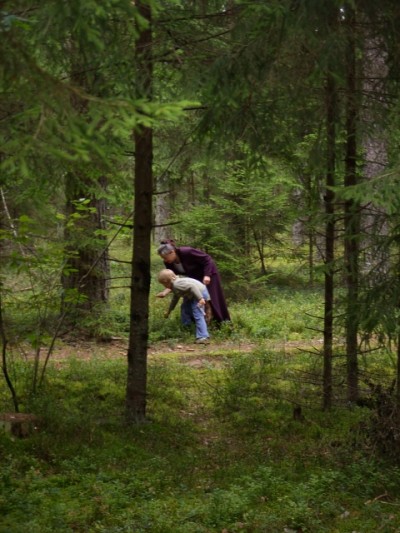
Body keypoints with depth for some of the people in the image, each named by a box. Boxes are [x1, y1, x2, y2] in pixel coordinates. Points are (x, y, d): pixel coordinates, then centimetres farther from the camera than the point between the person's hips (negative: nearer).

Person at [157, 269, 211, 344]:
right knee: (184, 308, 30)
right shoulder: (174, 287, 16)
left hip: (200, 294, -12)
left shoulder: (177, 284, -20)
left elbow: (192, 286, -30)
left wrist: (200, 298, -35)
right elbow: (175, 299, 33)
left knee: (198, 315, -18)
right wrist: (169, 311, 44)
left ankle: (203, 337, -23)